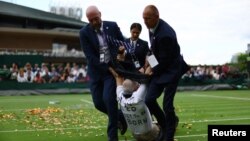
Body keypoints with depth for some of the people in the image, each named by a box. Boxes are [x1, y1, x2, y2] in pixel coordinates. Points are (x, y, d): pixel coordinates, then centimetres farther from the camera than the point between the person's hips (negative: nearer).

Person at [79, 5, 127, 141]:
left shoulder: (112, 26, -3)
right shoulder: (84, 32, -7)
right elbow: (90, 56, -11)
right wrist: (107, 68, -15)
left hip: (113, 68, -2)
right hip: (96, 71, 2)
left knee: (109, 98, -17)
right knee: (98, 103, 0)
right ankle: (120, 116, 29)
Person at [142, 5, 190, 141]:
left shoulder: (166, 34, -30)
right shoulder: (152, 26, -3)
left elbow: (165, 60, -21)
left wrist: (153, 70, -9)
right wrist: (150, 59, 2)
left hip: (171, 70, -7)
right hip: (159, 68, 8)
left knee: (167, 105, -6)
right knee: (149, 100, -2)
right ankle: (166, 125, 20)